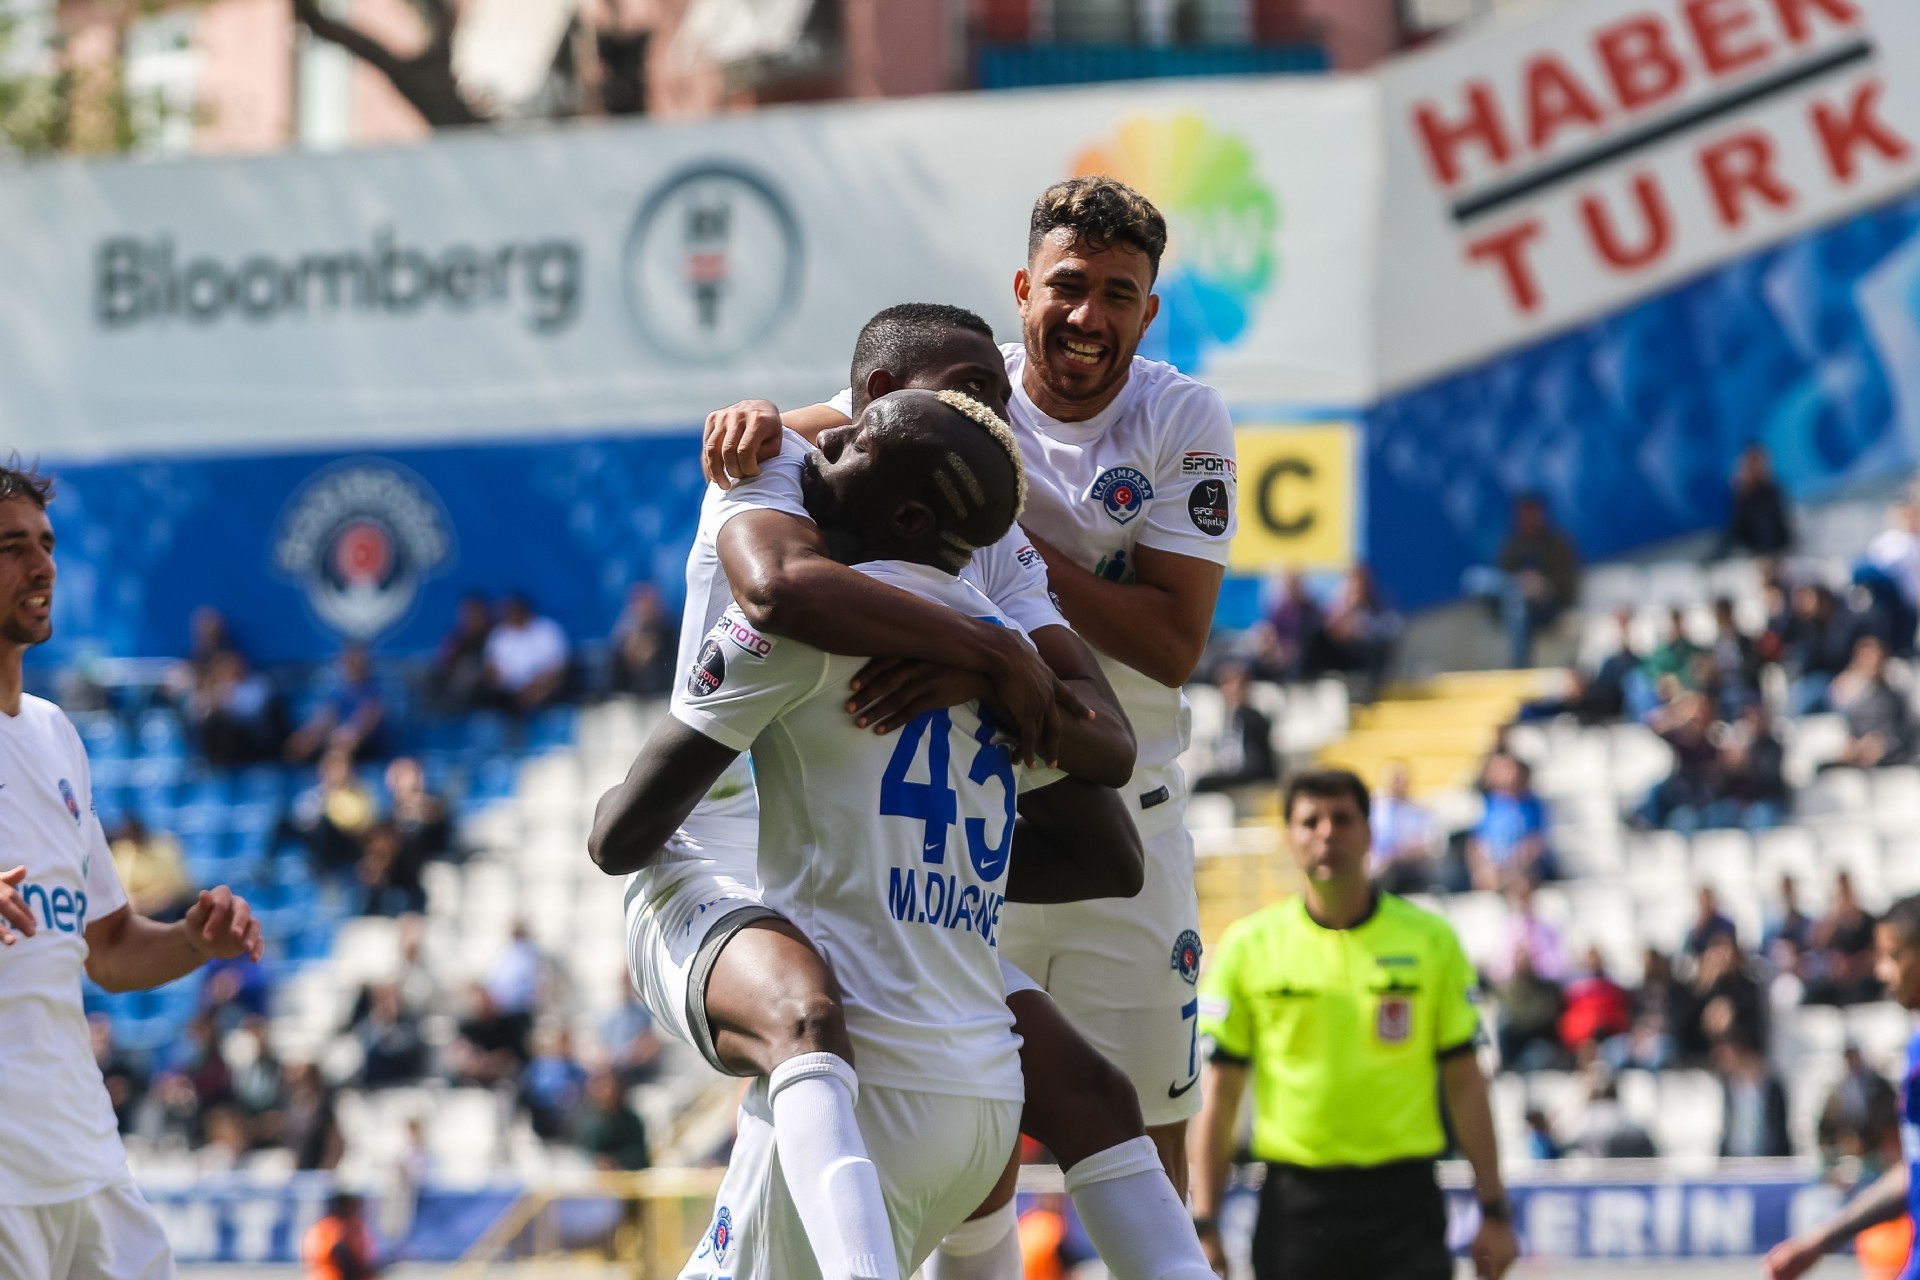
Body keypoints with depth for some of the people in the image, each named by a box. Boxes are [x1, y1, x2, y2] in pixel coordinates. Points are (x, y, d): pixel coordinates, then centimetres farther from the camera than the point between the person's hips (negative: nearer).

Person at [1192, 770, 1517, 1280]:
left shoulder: (1429, 940, 5)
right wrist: (1203, 1224, -1)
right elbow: (1219, 1093, 5)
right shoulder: (1248, 946, 4)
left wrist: (1494, 1210, 3)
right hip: (1295, 1209, 0)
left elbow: (1464, 1082, 7)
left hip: (1404, 1204, 0)